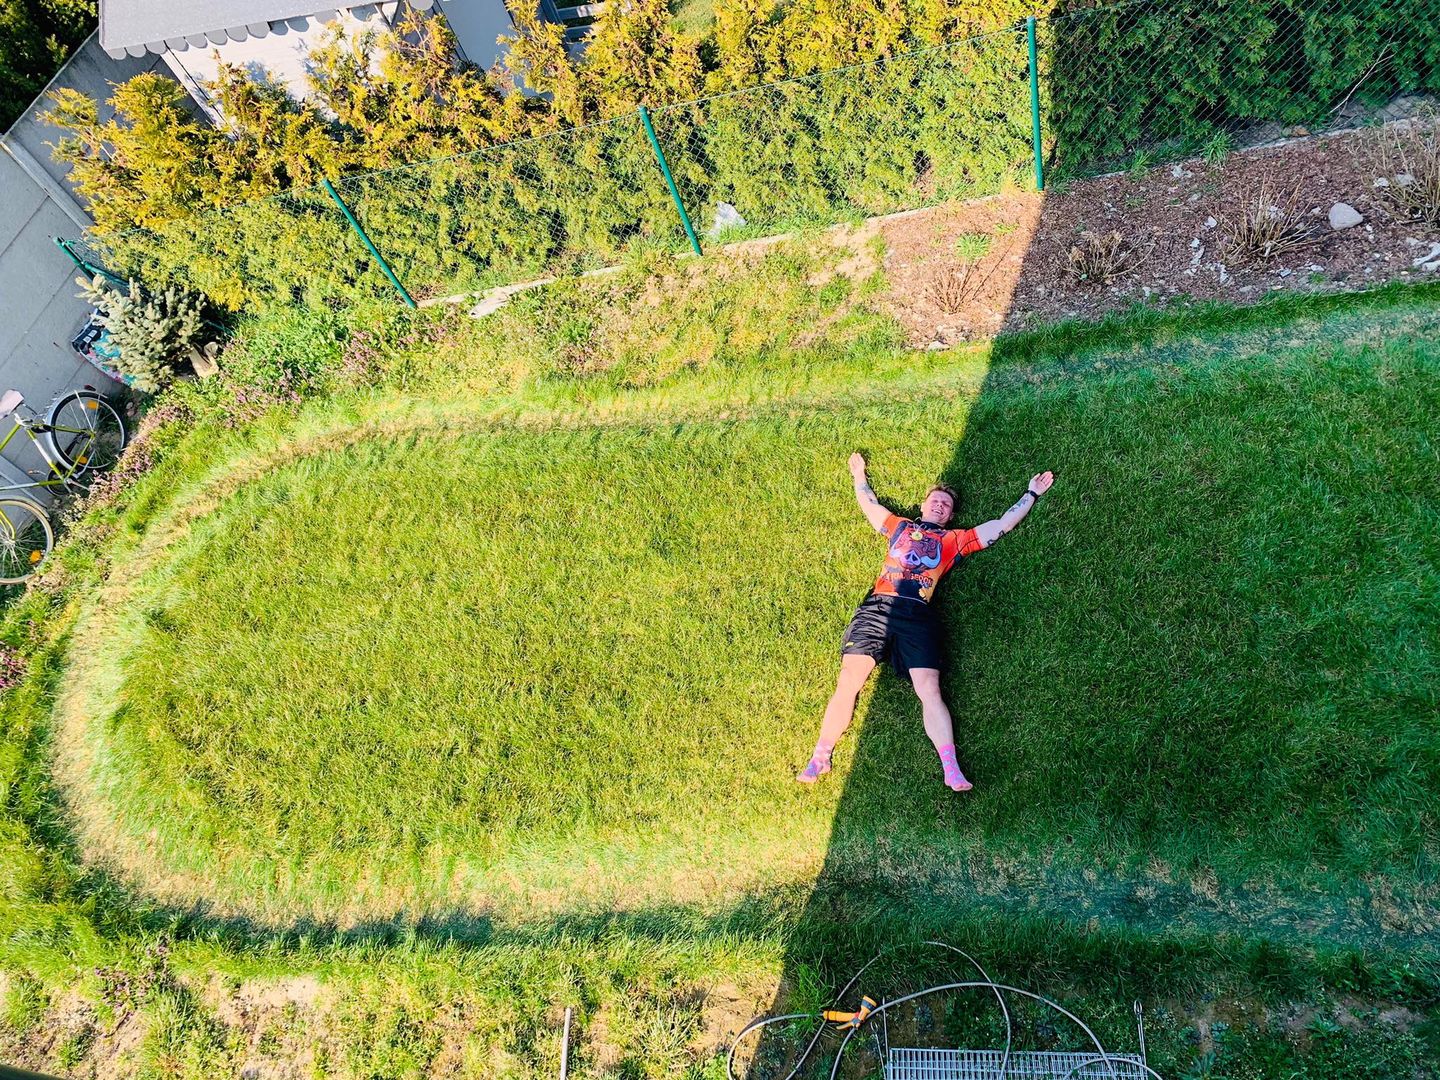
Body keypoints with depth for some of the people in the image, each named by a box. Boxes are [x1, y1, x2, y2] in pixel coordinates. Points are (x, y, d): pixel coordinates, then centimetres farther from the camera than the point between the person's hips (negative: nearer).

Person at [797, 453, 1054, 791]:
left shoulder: (954, 540, 21)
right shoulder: (899, 526, 26)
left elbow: (1003, 524, 25)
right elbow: (868, 503, 40)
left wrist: (1032, 493, 31)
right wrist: (859, 475, 51)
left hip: (916, 615, -1)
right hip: (876, 607, 1)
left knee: (929, 691, -15)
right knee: (848, 683, -11)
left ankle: (951, 770, -17)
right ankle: (820, 758, -9)